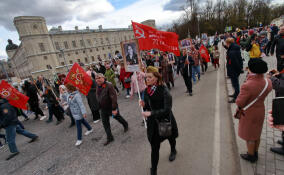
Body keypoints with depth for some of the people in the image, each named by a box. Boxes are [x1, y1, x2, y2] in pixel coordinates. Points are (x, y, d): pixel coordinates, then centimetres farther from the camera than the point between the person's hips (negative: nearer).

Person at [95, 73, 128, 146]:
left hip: (111, 107, -6)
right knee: (105, 123, 10)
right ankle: (109, 138, 25)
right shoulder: (98, 87, -1)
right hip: (103, 109, 7)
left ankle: (126, 125, 48)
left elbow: (113, 97, -28)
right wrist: (99, 106, 16)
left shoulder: (109, 85, -25)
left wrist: (114, 109, -28)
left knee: (117, 117, 17)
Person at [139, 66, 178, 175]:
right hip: (153, 124, 2)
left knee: (170, 138, 29)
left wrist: (151, 113, -35)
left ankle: (173, 151, 64)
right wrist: (144, 105, -18)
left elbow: (167, 109, -30)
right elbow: (148, 107, 4)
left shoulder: (164, 91, -24)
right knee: (154, 147, 3)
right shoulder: (147, 91, -7)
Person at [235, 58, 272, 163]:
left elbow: (239, 103, -28)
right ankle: (255, 153, 44)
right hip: (261, 111, 7)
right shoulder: (268, 82, -10)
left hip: (249, 114, -7)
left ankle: (251, 156, 33)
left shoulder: (247, 86, -34)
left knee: (249, 136, 13)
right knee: (257, 134, 25)